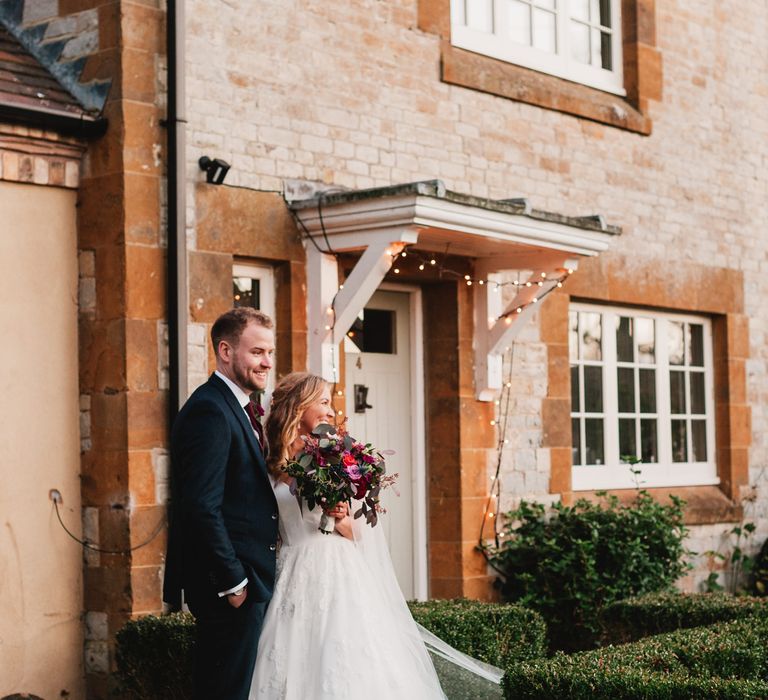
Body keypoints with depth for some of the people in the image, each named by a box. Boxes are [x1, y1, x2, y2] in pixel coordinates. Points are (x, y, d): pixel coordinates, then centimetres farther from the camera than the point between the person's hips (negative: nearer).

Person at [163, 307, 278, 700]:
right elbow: (202, 507, -22)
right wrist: (233, 582, -18)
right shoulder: (209, 410, -15)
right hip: (230, 589, -10)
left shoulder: (237, 409, 16)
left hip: (249, 582, 10)